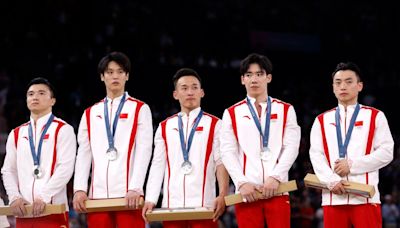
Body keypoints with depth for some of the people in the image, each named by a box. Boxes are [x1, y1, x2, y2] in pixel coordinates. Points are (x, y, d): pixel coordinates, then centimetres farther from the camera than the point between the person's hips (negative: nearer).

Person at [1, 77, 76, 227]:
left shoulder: (63, 130, 2)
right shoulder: (16, 134, 17)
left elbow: (65, 168, -8)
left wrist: (44, 197, -17)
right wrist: (14, 197, -3)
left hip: (53, 210, -5)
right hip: (23, 211, 5)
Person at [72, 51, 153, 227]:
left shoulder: (140, 109, 7)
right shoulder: (90, 114, 15)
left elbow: (144, 151, -3)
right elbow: (83, 154, 10)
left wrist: (135, 188, -14)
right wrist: (79, 189, -3)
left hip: (129, 194, -3)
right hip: (98, 194, 3)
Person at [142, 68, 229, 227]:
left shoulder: (215, 125, 5)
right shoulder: (164, 127, 14)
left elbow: (221, 163, -1)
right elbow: (158, 165, 11)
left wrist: (222, 196, -13)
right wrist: (150, 199, 1)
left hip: (204, 205, -3)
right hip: (171, 204, 3)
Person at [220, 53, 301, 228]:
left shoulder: (286, 110, 11)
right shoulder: (232, 114, 11)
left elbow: (291, 148, 2)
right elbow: (228, 153, 4)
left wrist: (275, 178, -11)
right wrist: (242, 183, -9)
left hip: (277, 189, 0)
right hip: (246, 191, 0)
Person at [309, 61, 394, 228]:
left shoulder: (375, 117, 9)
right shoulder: (322, 121, 15)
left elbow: (386, 152, 0)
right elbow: (316, 155, 6)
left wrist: (351, 165, -8)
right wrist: (331, 181, -11)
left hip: (365, 197, -2)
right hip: (333, 197, 2)